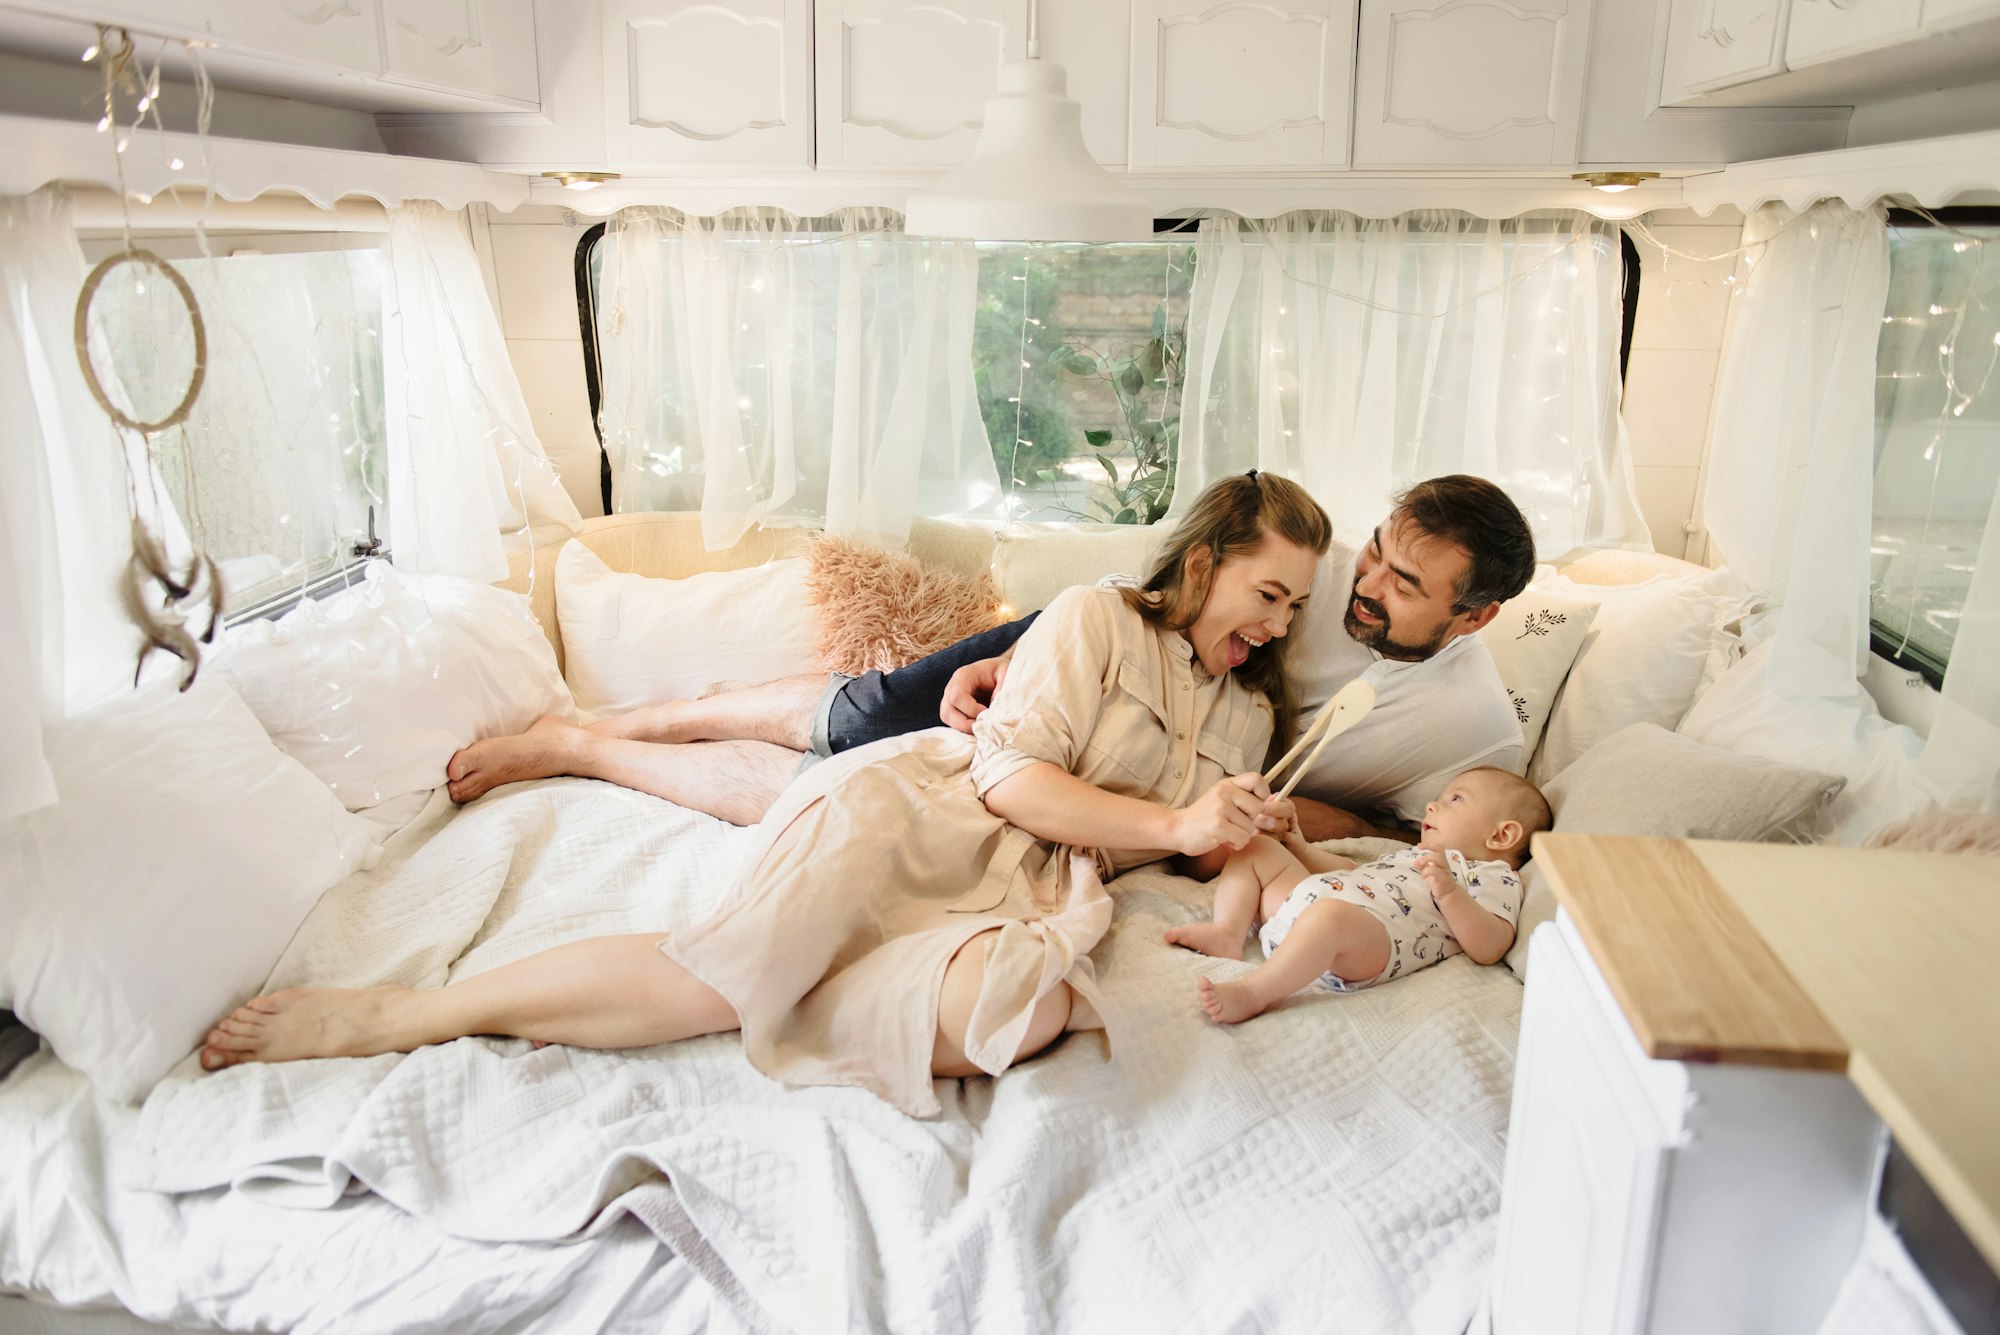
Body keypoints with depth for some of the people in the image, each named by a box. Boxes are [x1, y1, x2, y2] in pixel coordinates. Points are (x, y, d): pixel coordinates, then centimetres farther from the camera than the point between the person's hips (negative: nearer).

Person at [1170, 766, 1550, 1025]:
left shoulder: (1496, 878, 10)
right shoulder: (1414, 855, 38)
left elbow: (1488, 949, -8)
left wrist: (1449, 892, -22)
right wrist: (1296, 845, 37)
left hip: (1372, 931, -10)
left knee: (1332, 915, -43)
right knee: (1255, 847, 14)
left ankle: (1253, 993, -40)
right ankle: (1229, 932, -9)